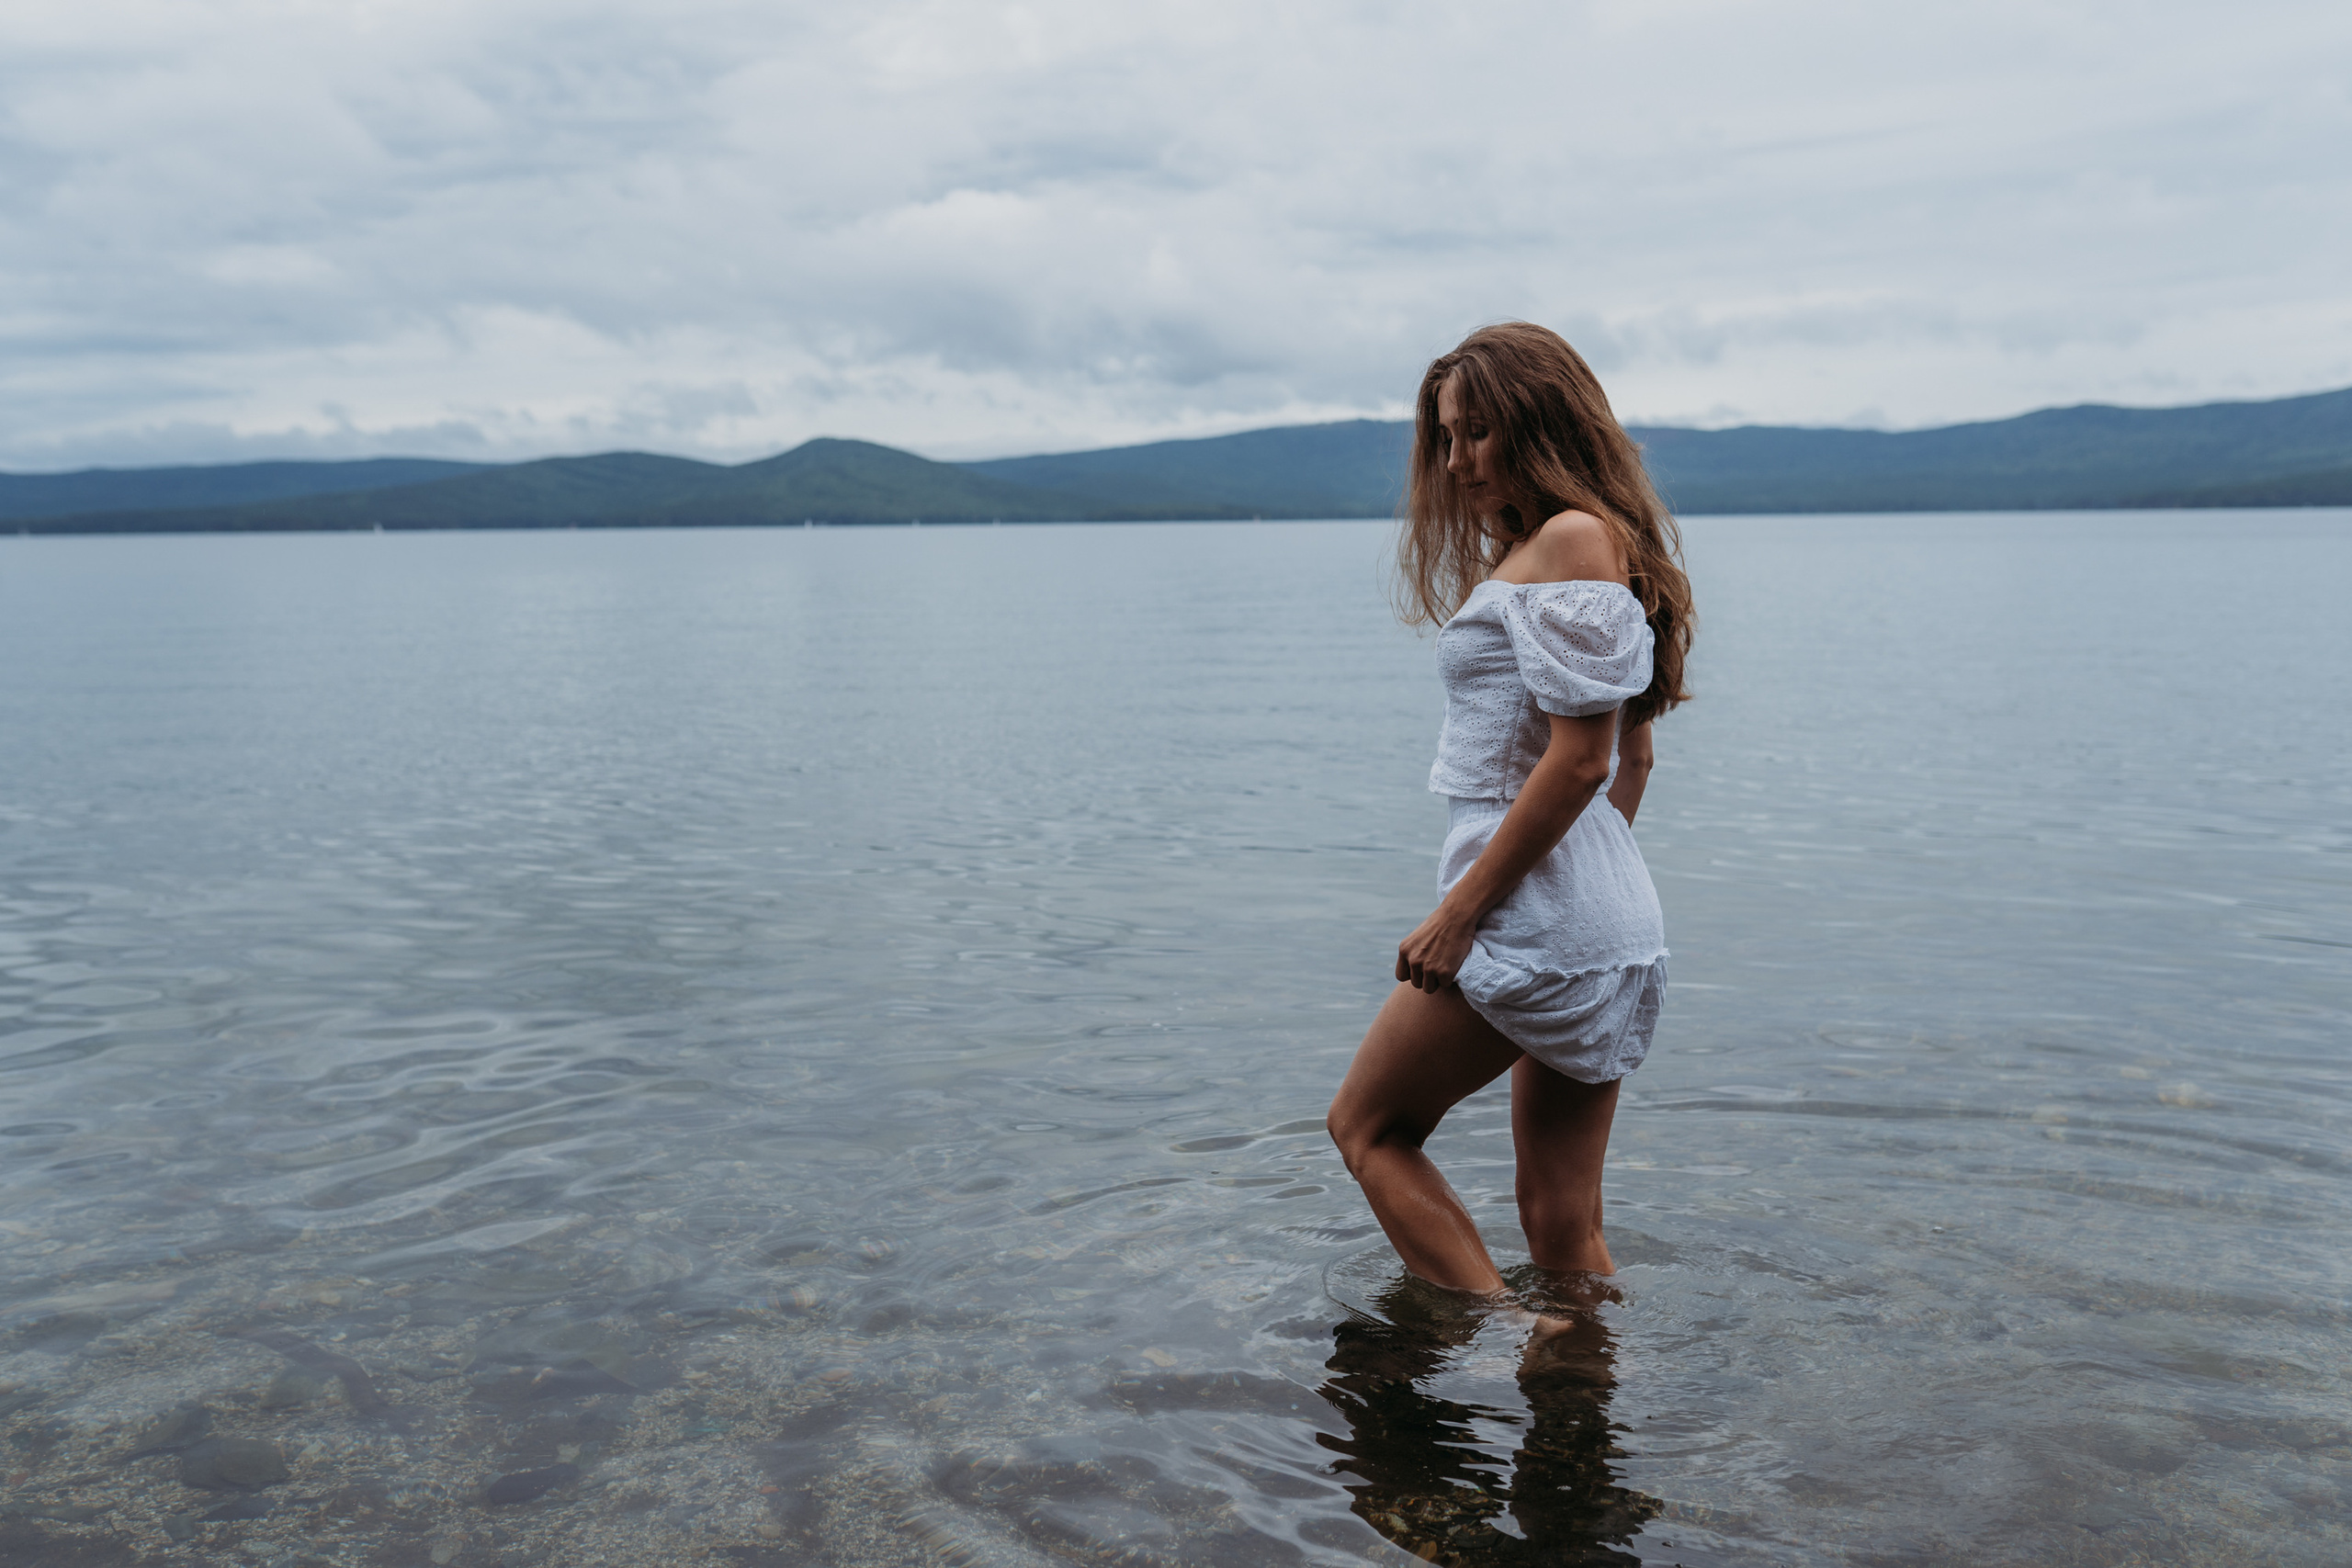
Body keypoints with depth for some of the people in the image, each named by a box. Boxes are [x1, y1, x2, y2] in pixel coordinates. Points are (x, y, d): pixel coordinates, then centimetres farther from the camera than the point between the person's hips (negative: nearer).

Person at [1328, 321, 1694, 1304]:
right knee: (1564, 1226, 12)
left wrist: (1460, 910, -16)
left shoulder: (1573, 538, -12)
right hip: (1616, 924, 9)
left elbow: (1579, 757, -19)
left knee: (1368, 1125, 8)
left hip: (1534, 914, -9)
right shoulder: (1610, 541, 18)